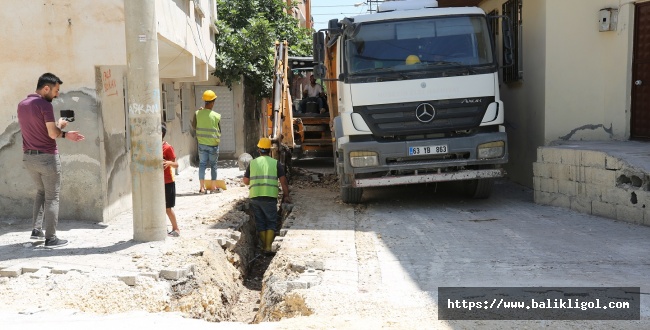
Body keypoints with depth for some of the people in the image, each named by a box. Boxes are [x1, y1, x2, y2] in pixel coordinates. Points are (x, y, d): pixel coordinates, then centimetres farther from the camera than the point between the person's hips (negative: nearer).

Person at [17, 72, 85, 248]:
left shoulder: (22, 105, 10)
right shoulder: (45, 105, -16)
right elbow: (53, 134, -19)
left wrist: (65, 135, 13)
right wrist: (60, 124, 3)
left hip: (29, 157, 8)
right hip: (47, 157, -8)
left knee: (41, 192, 25)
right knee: (52, 197, 2)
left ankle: (36, 229, 21)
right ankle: (50, 238, 5)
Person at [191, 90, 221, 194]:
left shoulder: (197, 113, -7)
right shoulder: (216, 116, -12)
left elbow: (194, 127, 6)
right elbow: (219, 131, -2)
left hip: (202, 144, 2)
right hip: (213, 144, -1)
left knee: (202, 164, 6)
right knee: (213, 165, 11)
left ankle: (202, 187, -3)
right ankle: (213, 187, 19)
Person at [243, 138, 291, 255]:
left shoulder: (252, 163, 8)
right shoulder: (275, 163, 1)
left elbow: (246, 181, 13)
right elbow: (283, 181, -1)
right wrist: (286, 195, 8)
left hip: (254, 197, 2)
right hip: (270, 197, -2)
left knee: (260, 222, 13)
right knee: (271, 222, 6)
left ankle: (264, 246, 14)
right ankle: (268, 247, -4)